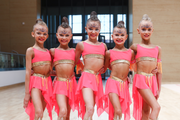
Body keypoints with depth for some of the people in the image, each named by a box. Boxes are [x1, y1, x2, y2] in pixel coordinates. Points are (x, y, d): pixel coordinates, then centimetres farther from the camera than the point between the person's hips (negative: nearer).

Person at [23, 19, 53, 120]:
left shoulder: (48, 52, 12)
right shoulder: (31, 50, -3)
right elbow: (28, 72, -7)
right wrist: (27, 93, -8)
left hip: (47, 82, 5)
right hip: (35, 82, -5)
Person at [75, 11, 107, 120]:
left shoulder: (103, 46, 11)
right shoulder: (81, 45, 1)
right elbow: (75, 62, 9)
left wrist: (103, 67, 8)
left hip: (98, 78, 4)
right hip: (87, 77, -4)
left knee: (90, 109, 14)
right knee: (89, 109, -18)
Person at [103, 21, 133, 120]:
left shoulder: (131, 52, 6)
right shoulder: (109, 53, 0)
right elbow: (104, 68, 10)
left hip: (124, 84, 4)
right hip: (113, 83, -4)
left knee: (125, 111, 13)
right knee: (117, 111, -14)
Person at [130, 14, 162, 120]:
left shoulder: (158, 49, 8)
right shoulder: (136, 47, -1)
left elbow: (159, 70, 9)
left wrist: (159, 89, 10)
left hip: (153, 81, 4)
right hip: (141, 80, -4)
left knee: (146, 110, 12)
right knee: (156, 107, -16)